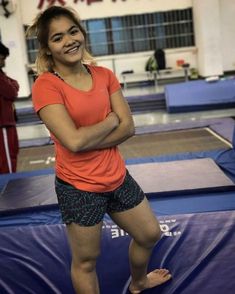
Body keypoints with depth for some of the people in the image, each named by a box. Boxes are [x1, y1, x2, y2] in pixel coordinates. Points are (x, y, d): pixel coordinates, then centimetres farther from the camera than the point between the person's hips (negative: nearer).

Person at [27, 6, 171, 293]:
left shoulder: (104, 75, 0)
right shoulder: (45, 85, -17)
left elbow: (128, 127, -7)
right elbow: (73, 141, -26)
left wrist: (86, 141, -19)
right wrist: (111, 120, -11)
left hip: (117, 177, 6)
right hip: (79, 187, -6)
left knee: (149, 234, 24)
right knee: (86, 261, 12)